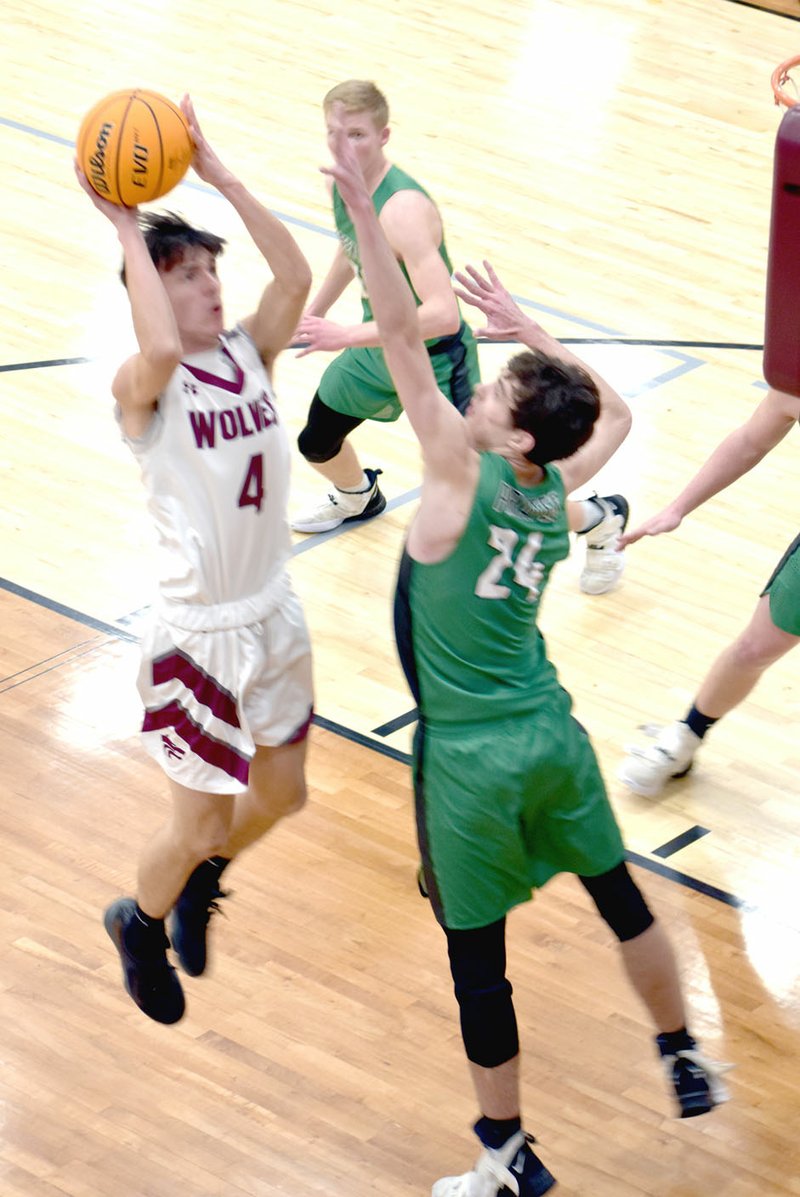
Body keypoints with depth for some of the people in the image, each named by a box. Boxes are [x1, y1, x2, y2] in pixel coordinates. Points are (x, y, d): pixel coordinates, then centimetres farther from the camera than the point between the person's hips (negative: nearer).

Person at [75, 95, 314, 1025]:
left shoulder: (248, 357, -2)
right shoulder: (143, 388, -19)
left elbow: (295, 277, -18)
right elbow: (160, 346, -43)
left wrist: (218, 175, -19)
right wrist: (126, 229, -33)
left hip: (273, 614, 6)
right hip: (199, 634, -6)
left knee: (281, 793, 19)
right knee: (199, 820, 8)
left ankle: (198, 881, 50)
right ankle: (140, 924, 40)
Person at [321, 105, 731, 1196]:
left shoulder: (466, 476, -18)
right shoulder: (556, 487, -1)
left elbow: (403, 335, -25)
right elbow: (613, 413, 22)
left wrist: (362, 207, -28)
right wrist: (529, 331, 18)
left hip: (471, 758, -6)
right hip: (551, 734, 6)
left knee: (478, 956, 6)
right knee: (620, 894, 24)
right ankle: (686, 1066, 39)